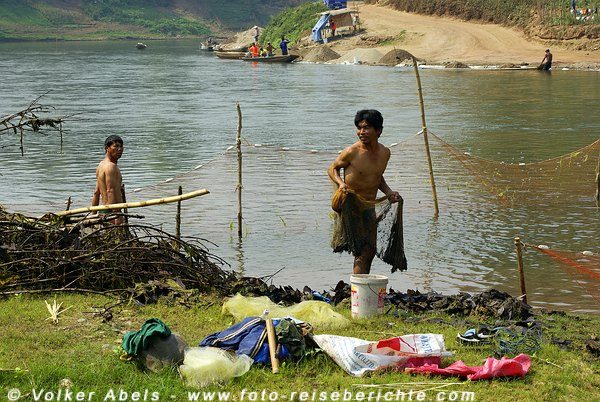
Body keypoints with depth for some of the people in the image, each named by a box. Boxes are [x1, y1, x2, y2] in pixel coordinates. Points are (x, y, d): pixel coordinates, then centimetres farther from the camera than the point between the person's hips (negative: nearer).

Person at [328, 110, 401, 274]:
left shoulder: (385, 153, 3)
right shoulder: (352, 152, -15)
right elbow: (332, 168, -1)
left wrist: (388, 192, 5)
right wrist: (340, 182, -20)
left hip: (369, 207, 7)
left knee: (371, 249, 15)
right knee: (362, 251, -14)